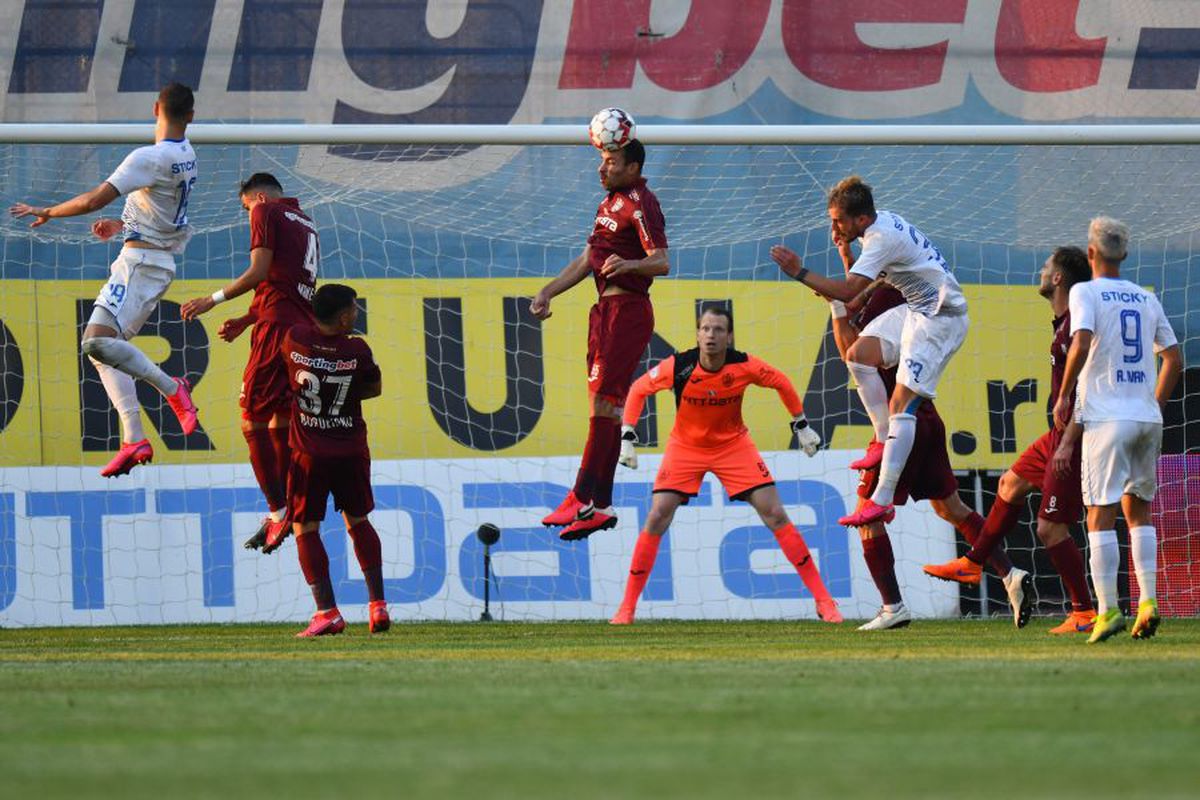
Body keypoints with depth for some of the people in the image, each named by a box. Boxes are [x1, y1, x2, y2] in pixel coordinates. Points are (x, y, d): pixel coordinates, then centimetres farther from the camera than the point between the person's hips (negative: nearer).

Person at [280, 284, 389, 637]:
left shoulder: (294, 340, -9)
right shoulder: (357, 350, -10)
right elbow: (375, 388, 7)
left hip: (309, 453, -1)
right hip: (352, 450, 1)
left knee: (306, 529, 6)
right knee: (358, 522, 19)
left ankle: (327, 612, -5)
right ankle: (378, 605, 16)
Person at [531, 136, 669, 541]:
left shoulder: (640, 205, -11)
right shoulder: (611, 201, 19)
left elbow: (661, 262, -21)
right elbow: (588, 259, 26)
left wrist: (629, 264, -40)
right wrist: (547, 292, 22)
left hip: (627, 310, -10)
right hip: (606, 310, 10)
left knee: (603, 399, -14)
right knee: (605, 404, 9)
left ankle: (581, 499, -19)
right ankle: (601, 506, 10)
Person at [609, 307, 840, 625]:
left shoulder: (744, 366, -20)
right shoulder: (677, 367, -23)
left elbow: (782, 383, 0)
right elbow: (638, 390, -6)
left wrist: (802, 426, 5)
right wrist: (627, 437, -11)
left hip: (734, 445, 0)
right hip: (685, 446, 0)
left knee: (776, 516, -8)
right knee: (657, 519, -13)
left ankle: (823, 599, -1)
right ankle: (627, 607, -2)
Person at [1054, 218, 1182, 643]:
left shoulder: (1086, 292, -2)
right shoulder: (1146, 298, 13)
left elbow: (1082, 343, -18)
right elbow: (1174, 359, 14)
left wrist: (1063, 396, -8)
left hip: (1107, 417, -5)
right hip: (1148, 418, 5)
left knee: (1101, 515, -3)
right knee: (1138, 510, 16)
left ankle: (1107, 609, -11)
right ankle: (1148, 600, 3)